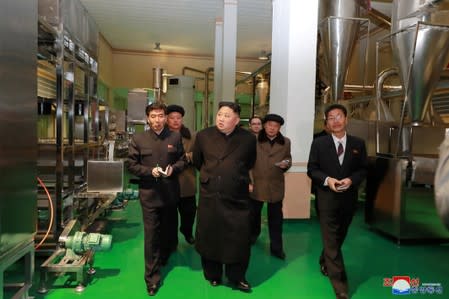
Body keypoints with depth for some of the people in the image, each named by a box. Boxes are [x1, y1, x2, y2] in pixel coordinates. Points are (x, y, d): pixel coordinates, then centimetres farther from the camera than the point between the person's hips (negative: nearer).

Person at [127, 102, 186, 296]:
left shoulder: (175, 137, 0)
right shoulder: (138, 139, -5)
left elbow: (182, 160, 8)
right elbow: (131, 164, -3)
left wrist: (173, 168, -13)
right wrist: (149, 171, -18)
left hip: (170, 192, 3)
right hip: (149, 193, -2)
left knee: (168, 229, 21)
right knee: (151, 235, 0)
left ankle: (164, 256, 49)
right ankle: (152, 277, 12)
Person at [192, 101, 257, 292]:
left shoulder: (248, 139, -4)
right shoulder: (203, 135, -2)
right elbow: (197, 161, 14)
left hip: (237, 199, -1)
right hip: (209, 197, 1)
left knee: (238, 240, 7)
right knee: (209, 238, 13)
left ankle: (237, 278, 29)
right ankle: (212, 275, 35)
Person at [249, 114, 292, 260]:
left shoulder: (286, 142, 1)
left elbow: (288, 159, 11)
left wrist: (286, 164, -13)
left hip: (276, 186, 1)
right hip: (256, 184, -1)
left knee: (276, 218, 9)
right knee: (253, 214, 18)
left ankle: (276, 248, 21)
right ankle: (253, 235, 44)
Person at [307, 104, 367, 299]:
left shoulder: (358, 144, 2)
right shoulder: (319, 143, -3)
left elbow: (363, 169, 4)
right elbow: (312, 169, -3)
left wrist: (351, 180, -16)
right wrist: (327, 180, -20)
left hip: (349, 198, 3)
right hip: (327, 198, -3)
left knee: (338, 238, 20)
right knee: (332, 242, -4)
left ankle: (324, 262, 48)